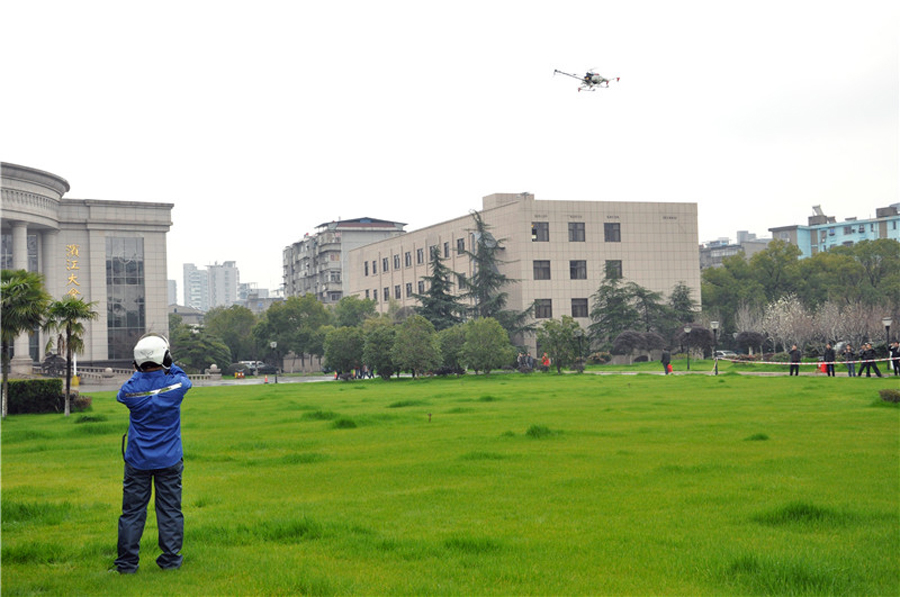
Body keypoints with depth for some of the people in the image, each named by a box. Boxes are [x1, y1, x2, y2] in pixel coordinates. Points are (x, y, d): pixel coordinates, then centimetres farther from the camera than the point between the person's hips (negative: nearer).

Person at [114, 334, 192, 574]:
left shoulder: (131, 388, -12)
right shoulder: (176, 384, -12)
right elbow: (184, 377, 13)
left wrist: (137, 373, 20)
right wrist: (168, 366, 23)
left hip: (138, 461, 0)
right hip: (169, 460, 0)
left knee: (132, 511, 7)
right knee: (170, 510, 8)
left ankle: (127, 563, 10)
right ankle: (170, 559, 12)